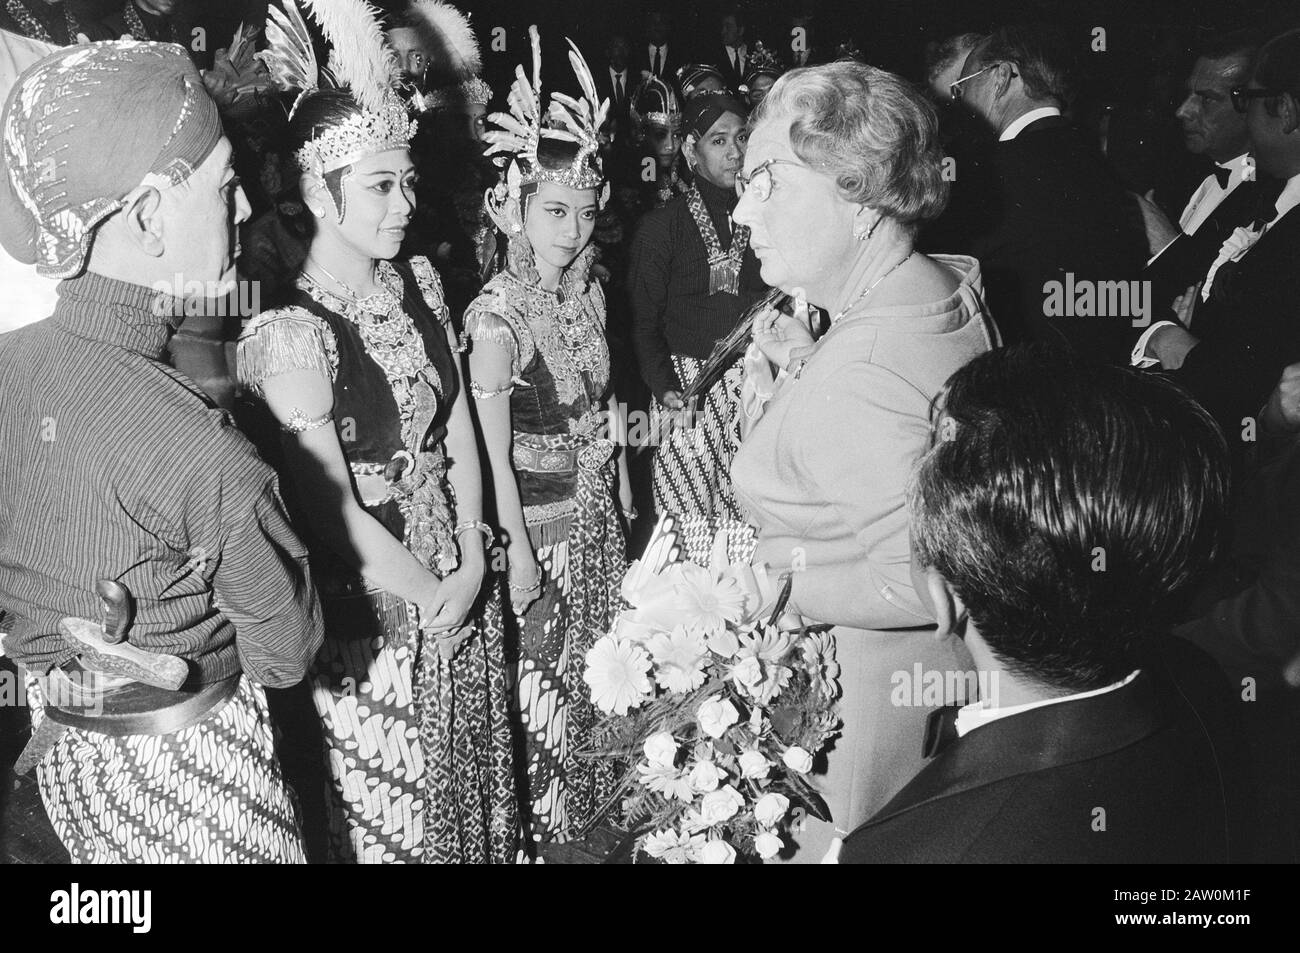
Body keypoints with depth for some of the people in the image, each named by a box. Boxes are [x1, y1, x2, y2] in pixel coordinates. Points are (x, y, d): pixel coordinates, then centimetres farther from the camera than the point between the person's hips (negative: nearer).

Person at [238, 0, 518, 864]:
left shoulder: (419, 281, 1)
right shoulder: (291, 332, -22)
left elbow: (458, 424, 3)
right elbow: (337, 512, -19)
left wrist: (472, 565, -5)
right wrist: (429, 596, -9)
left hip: (461, 579, 6)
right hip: (374, 606, -6)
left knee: (472, 781, 22)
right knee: (396, 808, 13)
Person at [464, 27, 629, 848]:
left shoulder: (590, 294, 1)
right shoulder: (498, 318, -20)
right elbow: (494, 450, -17)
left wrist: (624, 491, 12)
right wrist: (517, 548, -15)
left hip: (600, 507, 7)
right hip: (538, 516, -7)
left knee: (601, 661, 18)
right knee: (543, 673, 7)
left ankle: (598, 804, 37)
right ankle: (543, 821, 26)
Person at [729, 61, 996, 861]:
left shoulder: (855, 379, -31)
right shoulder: (955, 284, -1)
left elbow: (920, 579, -32)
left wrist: (779, 586, -20)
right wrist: (809, 368, 5)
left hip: (881, 689, -9)